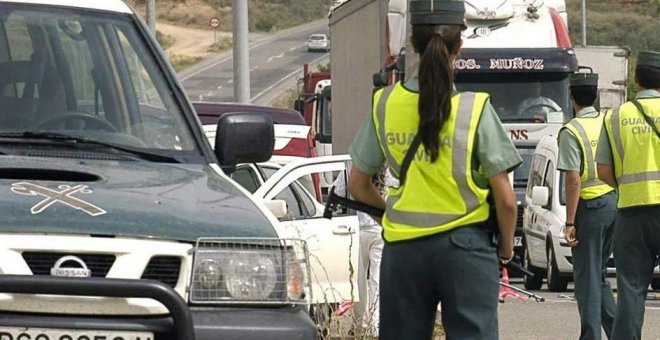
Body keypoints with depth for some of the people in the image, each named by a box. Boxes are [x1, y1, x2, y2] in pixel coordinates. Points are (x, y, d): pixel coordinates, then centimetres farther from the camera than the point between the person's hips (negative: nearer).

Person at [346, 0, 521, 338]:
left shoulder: (385, 105, -1)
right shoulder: (476, 110, -10)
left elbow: (357, 186, 8)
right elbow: (505, 199, -8)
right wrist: (506, 248, 9)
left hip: (403, 247, 3)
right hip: (465, 245, -3)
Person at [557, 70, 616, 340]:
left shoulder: (571, 131, -13)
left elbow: (573, 180, -17)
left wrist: (570, 223, -14)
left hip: (590, 206, -6)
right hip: (615, 201, 6)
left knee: (587, 276, 0)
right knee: (599, 272, 17)